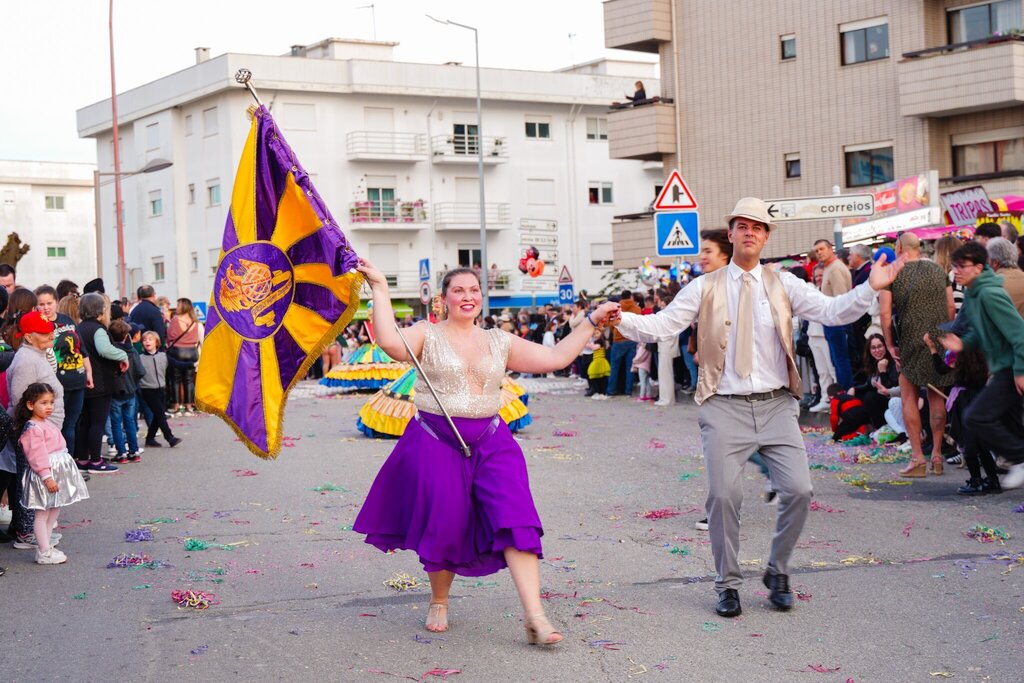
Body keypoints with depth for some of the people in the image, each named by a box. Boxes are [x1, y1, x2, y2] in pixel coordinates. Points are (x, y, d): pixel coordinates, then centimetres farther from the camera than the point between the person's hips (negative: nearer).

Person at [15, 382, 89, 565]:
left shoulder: (48, 423, 14)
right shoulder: (32, 429, -17)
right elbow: (37, 455, -22)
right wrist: (47, 477, -25)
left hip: (59, 473, 10)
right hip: (44, 474, -10)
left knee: (54, 511, 16)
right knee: (42, 513, -2)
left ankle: (47, 545, 26)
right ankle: (44, 553, 2)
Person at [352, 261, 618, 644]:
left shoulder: (499, 342, 12)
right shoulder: (428, 335, 1)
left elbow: (555, 358, 9)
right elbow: (391, 343, -20)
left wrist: (591, 322, 7)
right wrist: (380, 289, -19)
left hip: (490, 441, 3)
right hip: (436, 441, -2)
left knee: (515, 520, -13)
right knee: (445, 526, 2)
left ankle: (535, 617, -17)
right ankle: (439, 603, 30)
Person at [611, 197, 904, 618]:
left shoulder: (783, 286, 8)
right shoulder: (705, 289, 6)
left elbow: (834, 312, -3)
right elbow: (662, 324, -1)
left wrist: (870, 288, -19)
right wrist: (621, 320, -19)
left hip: (776, 406, 1)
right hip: (726, 407, -1)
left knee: (798, 491, -9)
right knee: (724, 495, -8)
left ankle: (778, 574, 15)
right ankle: (728, 584, 12)